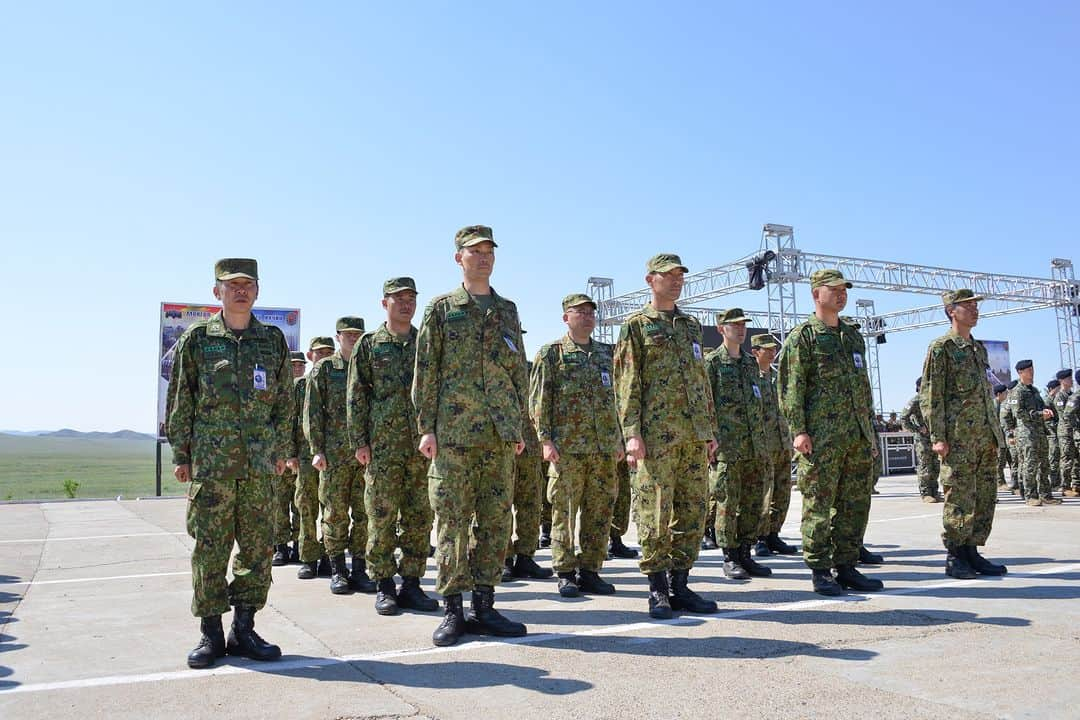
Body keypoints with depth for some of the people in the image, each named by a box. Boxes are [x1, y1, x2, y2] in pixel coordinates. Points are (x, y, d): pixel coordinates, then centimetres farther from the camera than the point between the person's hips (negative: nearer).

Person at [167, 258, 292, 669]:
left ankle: (244, 629, 16)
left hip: (259, 463, 2)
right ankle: (211, 633, 12)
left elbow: (284, 400, 14)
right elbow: (180, 400, 5)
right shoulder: (196, 339, 4)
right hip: (209, 461, -2)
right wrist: (180, 454, 1)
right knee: (209, 547, 1)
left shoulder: (273, 340, 10)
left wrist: (280, 449, 10)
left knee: (257, 547, 4)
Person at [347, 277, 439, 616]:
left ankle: (411, 583, 15)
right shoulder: (369, 344, 6)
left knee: (419, 518, 5)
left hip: (423, 445, 3)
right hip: (383, 445, -2)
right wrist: (359, 441, -5)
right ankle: (384, 586, 11)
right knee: (382, 516, 0)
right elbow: (356, 395, 2)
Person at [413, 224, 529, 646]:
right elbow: (425, 371, 2)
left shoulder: (508, 311, 16)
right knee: (452, 520, -2)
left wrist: (520, 426, 12)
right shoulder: (441, 309, 6)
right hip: (453, 433, -4)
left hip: (500, 436, 4)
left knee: (495, 520, 5)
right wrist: (426, 427, -5)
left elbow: (520, 372, 17)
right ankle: (452, 609, 7)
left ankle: (484, 606, 14)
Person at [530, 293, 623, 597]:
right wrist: (546, 440, -11)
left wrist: (618, 439, 14)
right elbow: (538, 400, -3)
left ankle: (589, 570, 17)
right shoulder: (551, 353, 1)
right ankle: (565, 573, 10)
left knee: (599, 512, 7)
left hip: (604, 448, 5)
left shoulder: (606, 353, 16)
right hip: (567, 447, -5)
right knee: (564, 512, 0)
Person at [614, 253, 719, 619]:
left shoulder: (692, 326, 20)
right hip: (657, 434, -6)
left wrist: (711, 429, 16)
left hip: (694, 435, 6)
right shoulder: (636, 325, 2)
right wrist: (632, 432, -13)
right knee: (655, 512, -5)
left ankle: (680, 585, 15)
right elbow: (627, 382, -4)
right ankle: (658, 590, 5)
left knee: (692, 511, 6)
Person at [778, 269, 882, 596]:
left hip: (858, 436, 7)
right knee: (819, 505, -3)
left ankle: (846, 567, 18)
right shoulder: (802, 336, -2)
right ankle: (820, 571, 4)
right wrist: (798, 430, -15)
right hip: (821, 437, -7)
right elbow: (791, 387, -8)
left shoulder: (854, 336, 20)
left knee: (855, 505, 9)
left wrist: (870, 430, 19)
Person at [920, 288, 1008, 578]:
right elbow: (930, 395, -10)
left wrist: (995, 433, 19)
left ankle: (972, 552, 16)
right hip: (958, 439, -8)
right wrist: (937, 437, -16)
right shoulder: (941, 348, -4)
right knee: (959, 498, -4)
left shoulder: (979, 348, 19)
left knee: (985, 497, 8)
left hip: (986, 438, 8)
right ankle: (954, 557, 4)